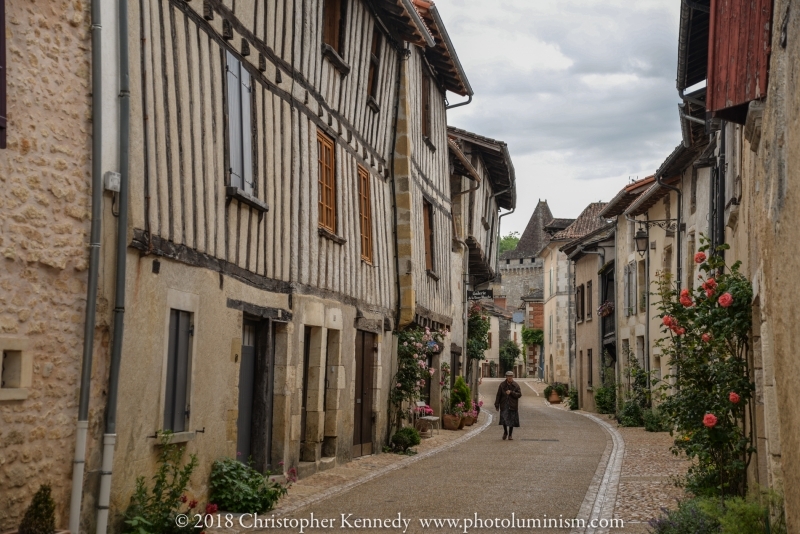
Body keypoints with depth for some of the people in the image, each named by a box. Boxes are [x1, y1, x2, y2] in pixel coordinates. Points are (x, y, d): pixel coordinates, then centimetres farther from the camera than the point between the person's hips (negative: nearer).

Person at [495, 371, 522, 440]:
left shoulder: (516, 385, 2)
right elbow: (498, 395, 3)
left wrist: (511, 392, -16)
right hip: (504, 406, -1)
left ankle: (510, 435, 17)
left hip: (513, 406, 1)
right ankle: (505, 432, 19)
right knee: (504, 420, -8)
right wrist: (497, 405, 0)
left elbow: (519, 394, -3)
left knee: (512, 421, 3)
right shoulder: (502, 385, 2)